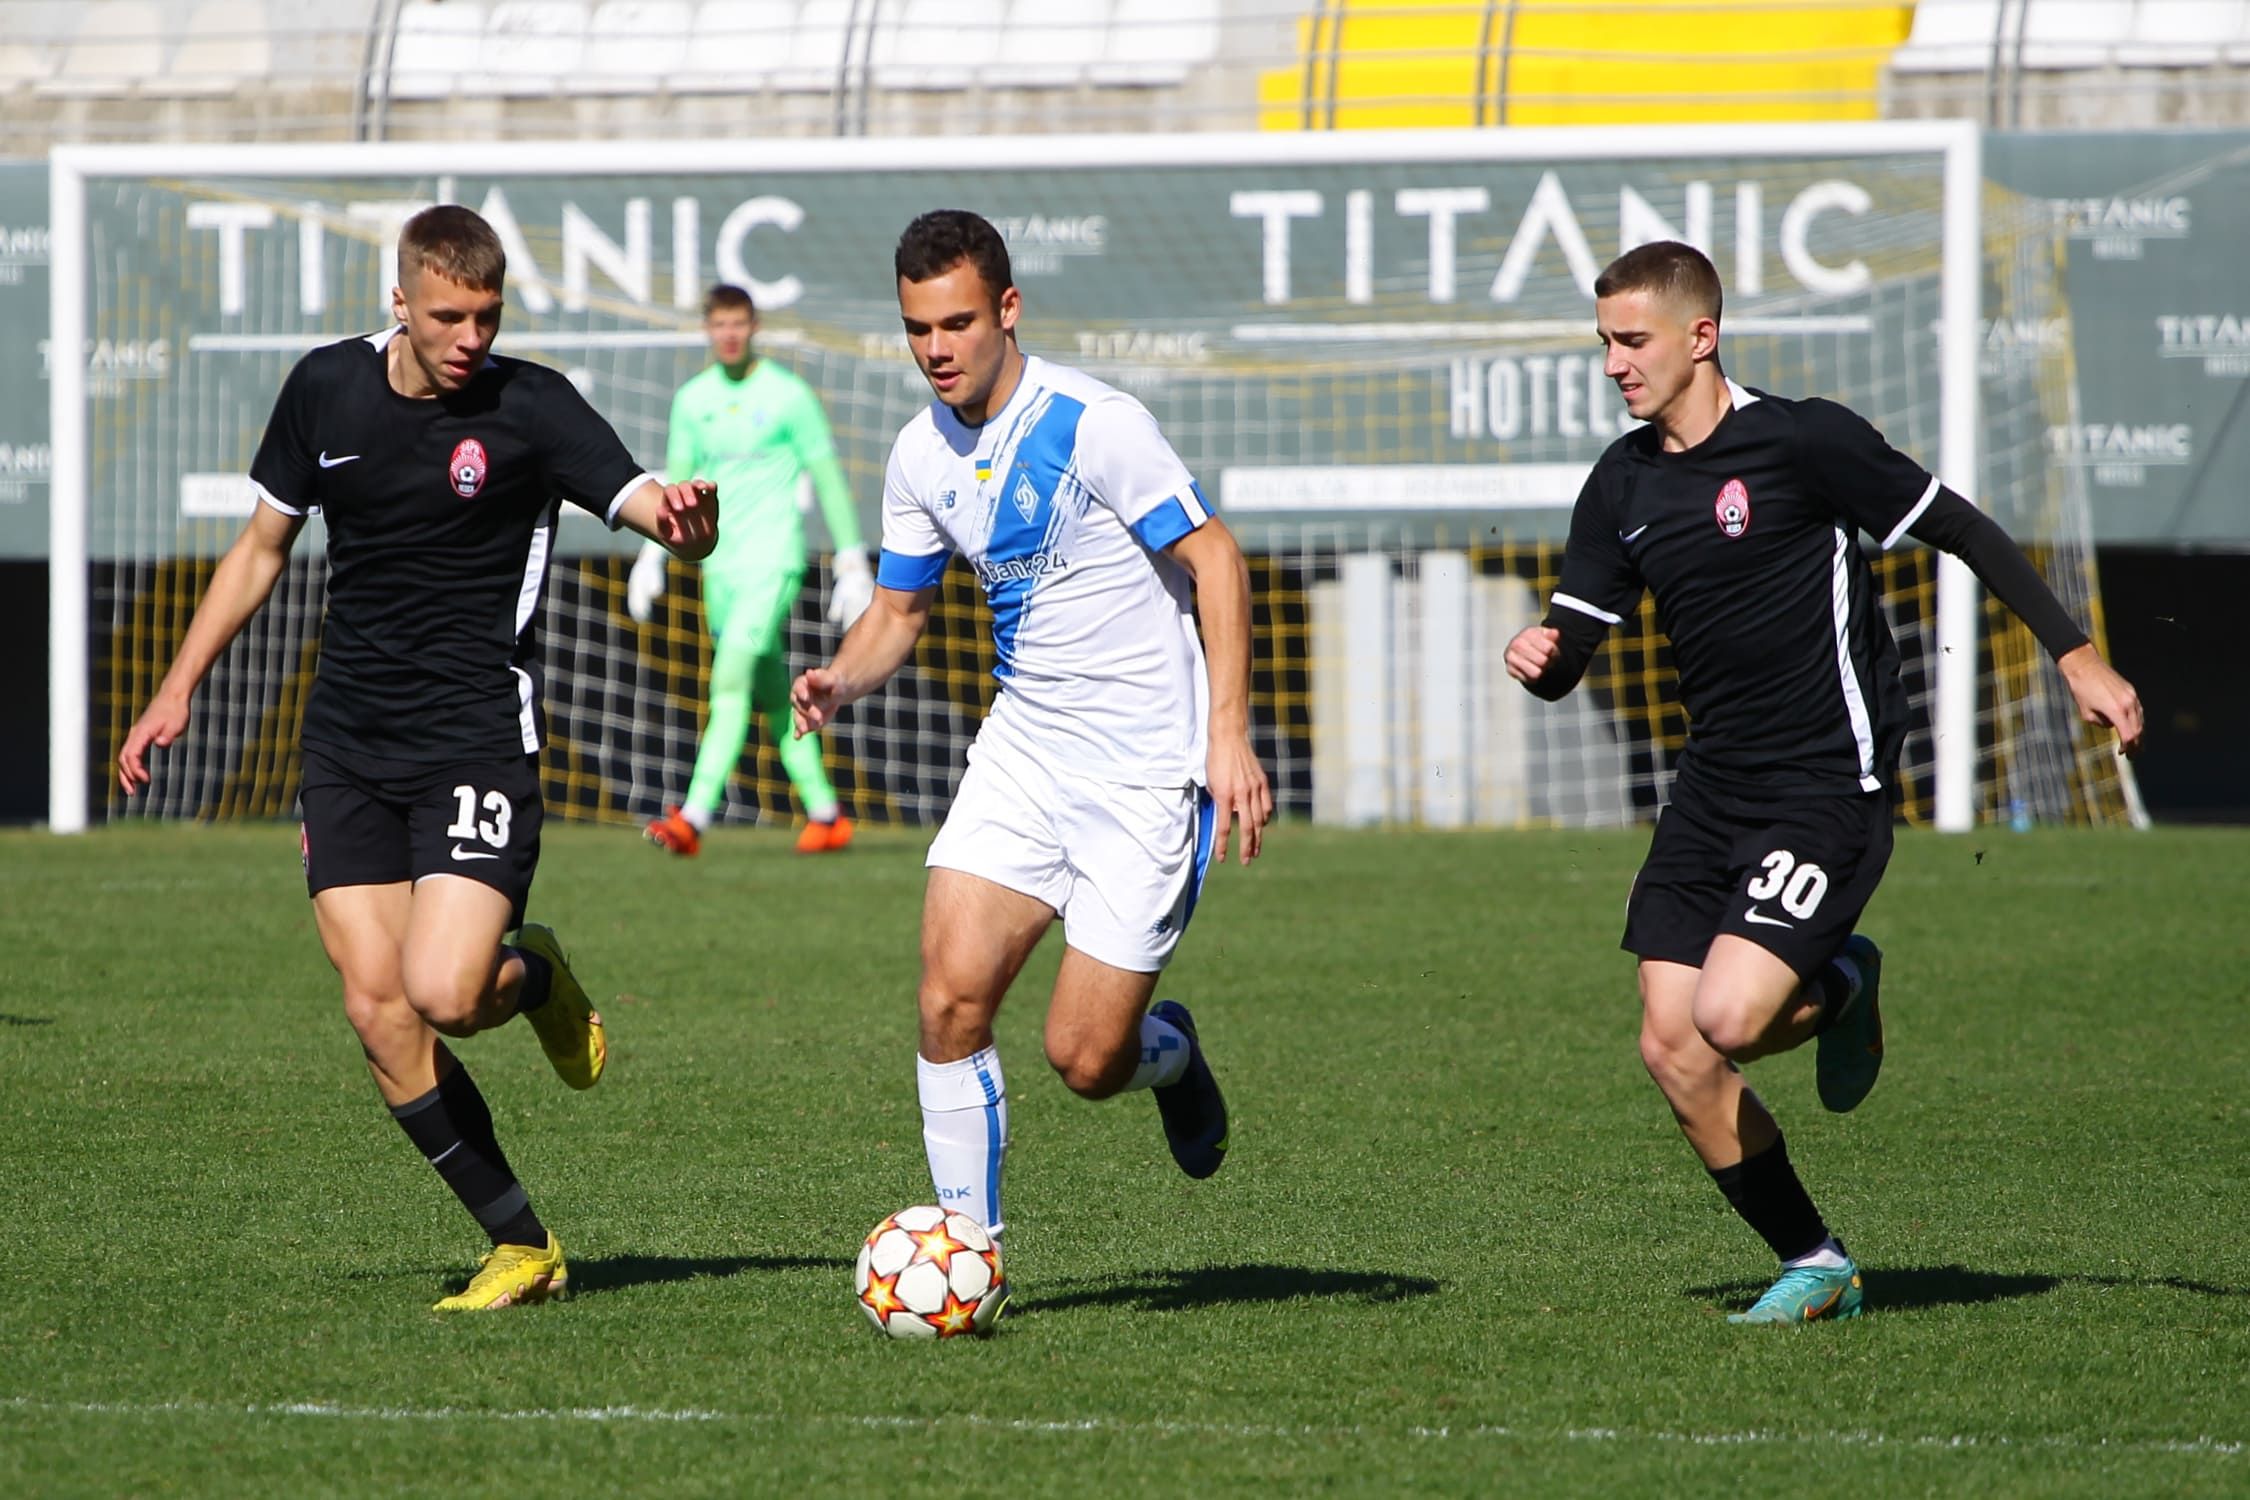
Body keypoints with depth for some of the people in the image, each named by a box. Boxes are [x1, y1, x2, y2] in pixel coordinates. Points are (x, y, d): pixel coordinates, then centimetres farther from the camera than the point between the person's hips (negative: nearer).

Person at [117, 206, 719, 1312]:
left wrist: (684, 518, -42)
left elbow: (646, 506, -18)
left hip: (476, 741, -4)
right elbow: (263, 545, 17)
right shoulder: (327, 390, 4)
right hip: (347, 746, 4)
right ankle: (523, 1246, 6)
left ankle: (537, 980, 17)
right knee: (376, 1011, -5)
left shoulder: (530, 408, -9)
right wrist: (178, 689, 15)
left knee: (444, 994, -20)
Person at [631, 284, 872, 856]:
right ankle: (825, 814, 19)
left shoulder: (788, 395, -4)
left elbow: (828, 480, -2)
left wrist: (852, 562, -4)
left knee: (730, 680, -18)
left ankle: (693, 818, -25)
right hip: (719, 566, 6)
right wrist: (652, 553, 12)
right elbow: (677, 481, 19)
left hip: (774, 557, -6)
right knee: (774, 699, 9)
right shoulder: (692, 399, 10)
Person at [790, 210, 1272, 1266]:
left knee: (1084, 1061, -6)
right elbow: (898, 608, 16)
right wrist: (840, 682, -7)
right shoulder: (921, 456, 3)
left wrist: (1229, 735, -19)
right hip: (1023, 753, 5)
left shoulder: (1093, 424, -17)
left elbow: (1213, 558, -13)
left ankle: (1168, 1054, 31)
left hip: (1146, 775, -5)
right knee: (951, 995, -13)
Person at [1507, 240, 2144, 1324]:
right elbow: (1570, 651, 9)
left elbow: (1957, 530, -6)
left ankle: (1841, 987, 14)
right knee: (1671, 1051, -3)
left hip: (1828, 786, -7)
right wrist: (1539, 656, -16)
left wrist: (2074, 655, -7)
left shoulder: (1803, 441, -12)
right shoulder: (1624, 484, 7)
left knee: (1728, 1019, -21)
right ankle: (1815, 1267, 11)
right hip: (1711, 791, 7)